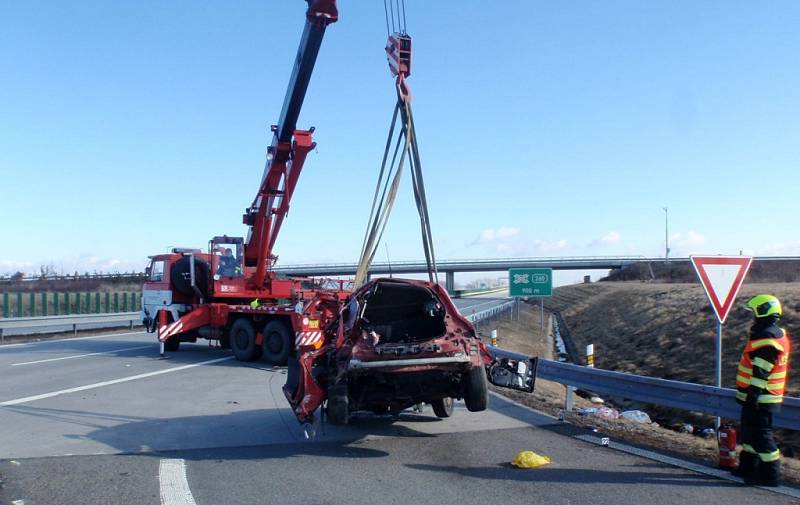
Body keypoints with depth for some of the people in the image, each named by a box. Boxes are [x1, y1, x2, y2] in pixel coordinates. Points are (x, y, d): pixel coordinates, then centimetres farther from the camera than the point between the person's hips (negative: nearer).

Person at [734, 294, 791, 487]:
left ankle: (770, 474, 3)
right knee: (750, 431, 19)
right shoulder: (778, 334, 12)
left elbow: (761, 372, -24)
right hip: (763, 397, 10)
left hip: (760, 398, -10)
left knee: (760, 435, -3)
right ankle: (748, 467, 29)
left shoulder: (767, 339, -21)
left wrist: (753, 394, -23)